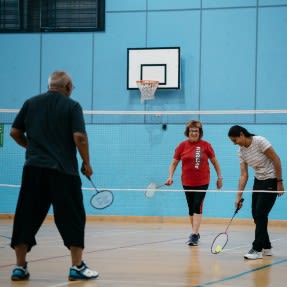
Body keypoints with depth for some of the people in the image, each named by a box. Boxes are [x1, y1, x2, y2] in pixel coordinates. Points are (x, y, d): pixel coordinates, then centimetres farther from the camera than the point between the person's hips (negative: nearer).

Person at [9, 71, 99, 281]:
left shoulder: (31, 103, 10)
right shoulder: (72, 106, -1)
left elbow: (15, 132, 11)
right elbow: (79, 137, -11)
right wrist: (86, 163, 1)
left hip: (34, 169, 3)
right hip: (63, 170, -3)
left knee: (26, 218, 7)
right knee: (72, 218, 5)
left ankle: (20, 266, 6)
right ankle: (77, 266, 3)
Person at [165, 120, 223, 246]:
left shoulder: (206, 145, -4)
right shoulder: (182, 146, 0)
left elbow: (214, 161, 6)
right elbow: (174, 163, 5)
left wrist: (219, 177, 7)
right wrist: (170, 177, -8)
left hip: (202, 182, -3)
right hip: (187, 182, 3)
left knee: (197, 207, -13)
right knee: (191, 208, 11)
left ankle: (194, 235, -17)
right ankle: (195, 233, 23)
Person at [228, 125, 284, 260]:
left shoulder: (259, 141, -21)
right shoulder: (241, 151, 0)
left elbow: (276, 160, -18)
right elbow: (244, 175, 1)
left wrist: (279, 182, -17)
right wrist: (239, 196, -5)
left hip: (271, 181, -7)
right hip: (258, 181, 7)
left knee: (260, 214, -11)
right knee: (256, 215, 5)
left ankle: (257, 249, -5)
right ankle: (266, 248, 17)